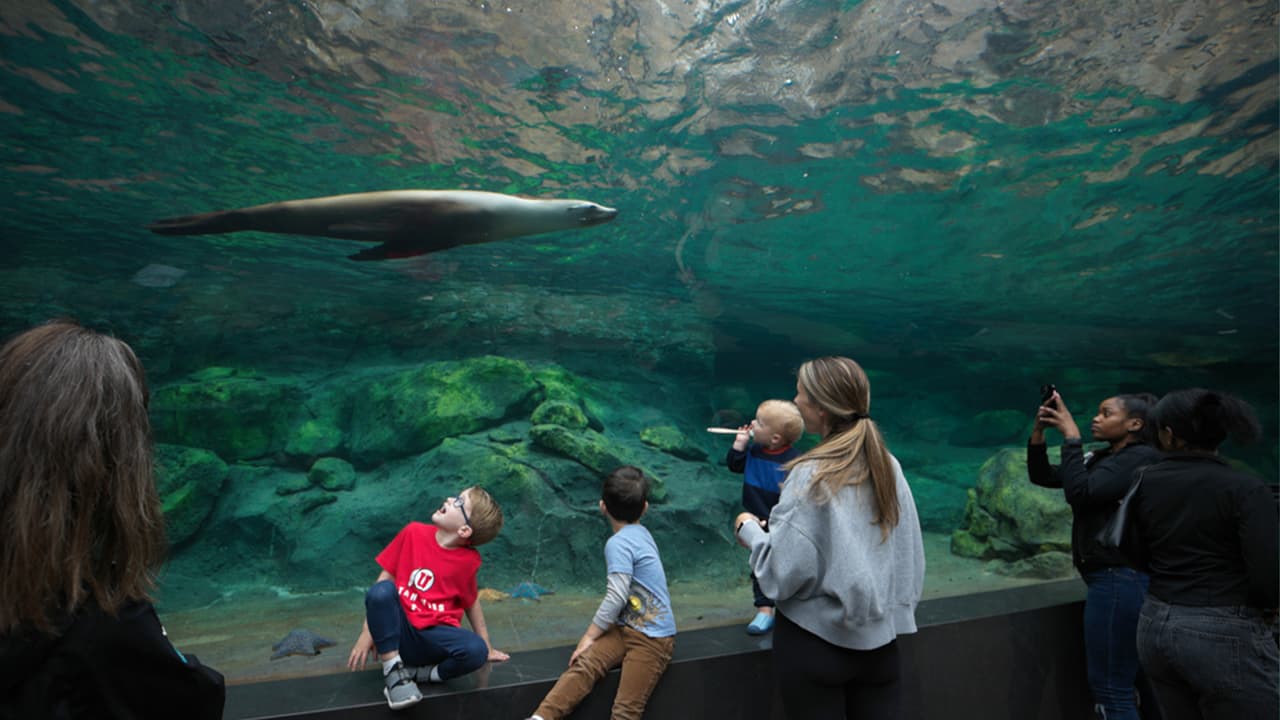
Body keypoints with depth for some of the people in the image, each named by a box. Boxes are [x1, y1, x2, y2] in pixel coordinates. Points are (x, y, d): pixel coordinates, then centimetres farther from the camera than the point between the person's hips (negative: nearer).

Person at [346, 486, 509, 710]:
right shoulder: (414, 533, -5)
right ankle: (394, 672, -16)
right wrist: (367, 632, -3)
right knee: (381, 591, -29)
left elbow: (471, 602, 8)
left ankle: (415, 672, -6)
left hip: (434, 638, -1)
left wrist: (487, 647, 14)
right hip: (397, 632, 1)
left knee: (476, 651, -30)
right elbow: (385, 577, 1)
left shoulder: (468, 560, -7)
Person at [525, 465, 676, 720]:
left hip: (652, 639, -8)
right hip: (626, 628, 8)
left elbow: (616, 597, -18)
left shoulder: (618, 543, -14)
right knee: (585, 664, -12)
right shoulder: (641, 534, 13)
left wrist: (589, 636, -8)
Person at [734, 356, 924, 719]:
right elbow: (910, 557, 5)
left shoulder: (811, 475, -18)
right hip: (881, 641, 5)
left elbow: (785, 571, -18)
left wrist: (749, 529, -2)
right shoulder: (890, 467, -1)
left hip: (814, 642, -5)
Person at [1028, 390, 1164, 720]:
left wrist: (1071, 436, -16)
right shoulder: (1102, 458, 13)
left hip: (1121, 580, -9)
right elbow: (1042, 475, 14)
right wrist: (1038, 430, 2)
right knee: (1140, 681, 18)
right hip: (1113, 579, 9)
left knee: (1111, 690, -4)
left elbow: (1080, 491, -23)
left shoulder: (1142, 457, -13)